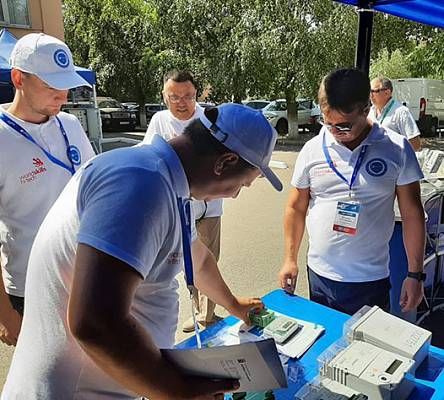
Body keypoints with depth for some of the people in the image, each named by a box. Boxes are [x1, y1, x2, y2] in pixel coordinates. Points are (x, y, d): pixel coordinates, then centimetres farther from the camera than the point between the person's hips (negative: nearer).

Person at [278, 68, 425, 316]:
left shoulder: (397, 149, -6)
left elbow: (412, 214, -1)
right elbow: (296, 208, 5)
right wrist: (290, 260, 6)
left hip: (371, 280, -1)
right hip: (319, 276, 2)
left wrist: (415, 275, 0)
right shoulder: (313, 150, -3)